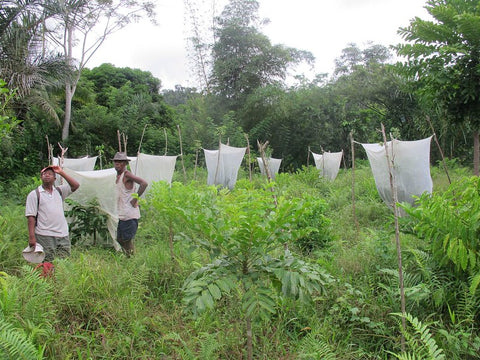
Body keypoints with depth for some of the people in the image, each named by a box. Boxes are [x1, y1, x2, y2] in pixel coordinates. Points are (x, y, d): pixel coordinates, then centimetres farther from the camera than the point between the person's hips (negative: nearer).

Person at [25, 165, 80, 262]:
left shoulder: (60, 191, 16)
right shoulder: (34, 194, 4)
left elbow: (75, 185, 5)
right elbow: (31, 216, -2)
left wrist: (61, 173, 2)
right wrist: (31, 237, -10)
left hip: (63, 235, 4)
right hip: (45, 236, -4)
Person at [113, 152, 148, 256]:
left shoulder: (127, 175, -12)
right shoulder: (118, 176, 15)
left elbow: (144, 183, -24)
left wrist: (135, 199, -20)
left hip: (130, 214, -9)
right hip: (122, 214, 9)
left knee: (127, 239, -6)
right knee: (120, 239, 13)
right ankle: (128, 258, 24)